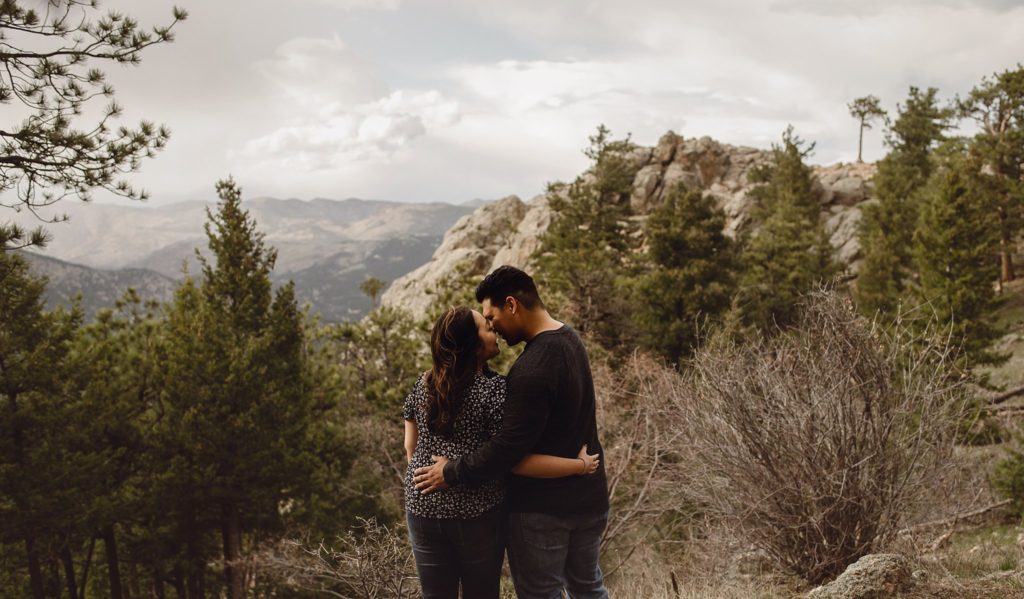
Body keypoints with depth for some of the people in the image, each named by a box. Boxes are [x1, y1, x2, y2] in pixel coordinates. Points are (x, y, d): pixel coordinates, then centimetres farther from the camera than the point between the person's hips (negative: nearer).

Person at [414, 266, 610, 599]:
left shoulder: (532, 369, -28)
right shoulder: (569, 338, 2)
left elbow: (509, 446, -27)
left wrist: (452, 474, -16)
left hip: (542, 508, -9)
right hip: (589, 496, 9)